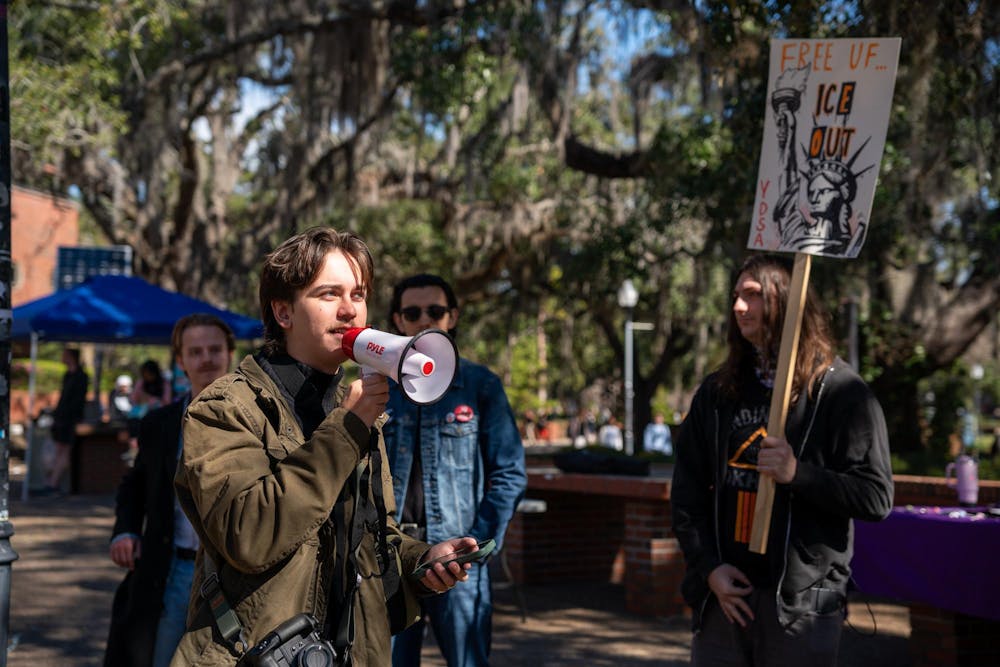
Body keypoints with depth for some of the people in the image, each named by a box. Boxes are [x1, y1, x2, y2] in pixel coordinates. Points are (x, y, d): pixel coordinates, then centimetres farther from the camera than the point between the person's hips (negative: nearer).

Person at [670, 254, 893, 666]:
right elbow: (686, 492, 10)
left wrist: (798, 474, -20)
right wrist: (709, 567, -3)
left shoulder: (840, 393, -3)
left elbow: (876, 497, -7)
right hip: (723, 597, 4)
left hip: (802, 605, -4)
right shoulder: (717, 392, 11)